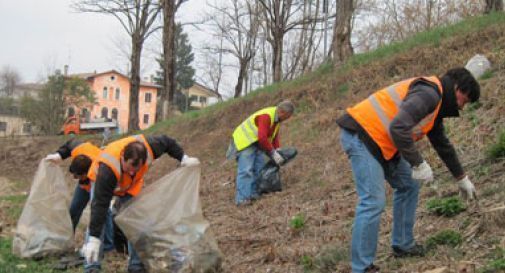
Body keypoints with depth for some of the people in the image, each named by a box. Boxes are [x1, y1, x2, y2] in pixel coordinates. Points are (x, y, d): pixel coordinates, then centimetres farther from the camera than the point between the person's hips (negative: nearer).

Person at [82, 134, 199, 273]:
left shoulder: (148, 147, -36)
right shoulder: (108, 168, -47)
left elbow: (167, 142, -12)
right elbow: (100, 205, -46)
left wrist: (184, 159, -16)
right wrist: (94, 239, -46)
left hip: (131, 185, 4)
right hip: (102, 182, -4)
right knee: (96, 220, -21)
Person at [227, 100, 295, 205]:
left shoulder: (277, 118, 4)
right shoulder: (266, 116, -27)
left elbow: (274, 137, 13)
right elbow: (262, 138, -34)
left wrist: (278, 152, 2)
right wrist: (273, 153, -27)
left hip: (256, 144, 10)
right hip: (244, 141, -10)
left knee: (259, 168, 5)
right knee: (246, 170, -17)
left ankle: (253, 193, 9)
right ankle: (242, 199, -19)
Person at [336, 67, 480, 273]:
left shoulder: (435, 103, 19)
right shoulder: (429, 93, -15)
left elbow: (442, 144, 31)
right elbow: (399, 128, -29)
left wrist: (462, 179, 38)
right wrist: (419, 164, -20)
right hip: (360, 134, -11)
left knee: (408, 185, 17)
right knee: (373, 201, -14)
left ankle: (403, 245, 26)